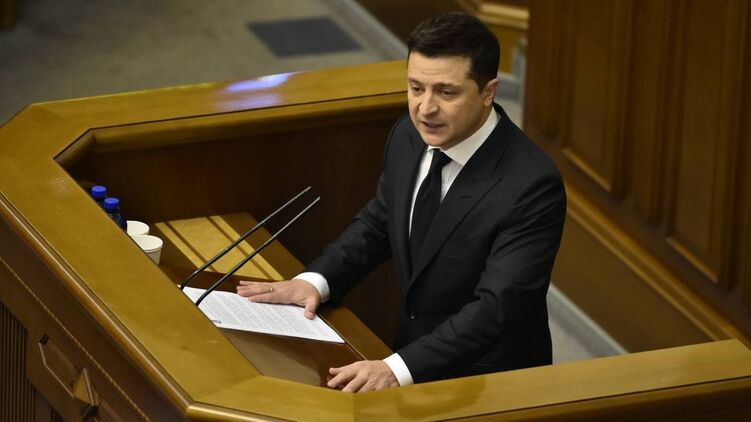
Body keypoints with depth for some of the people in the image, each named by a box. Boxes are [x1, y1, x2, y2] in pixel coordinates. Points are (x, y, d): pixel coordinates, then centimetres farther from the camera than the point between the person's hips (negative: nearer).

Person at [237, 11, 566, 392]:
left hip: (487, 382, -6)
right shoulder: (408, 137, -3)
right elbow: (377, 224, 13)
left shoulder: (531, 186, -23)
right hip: (413, 350, 6)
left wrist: (397, 369, -38)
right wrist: (314, 281, -4)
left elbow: (495, 309, -27)